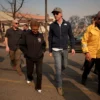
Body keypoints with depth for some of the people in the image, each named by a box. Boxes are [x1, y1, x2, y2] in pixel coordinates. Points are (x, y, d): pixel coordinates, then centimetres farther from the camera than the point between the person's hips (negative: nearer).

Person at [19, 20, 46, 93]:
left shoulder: (40, 35, -3)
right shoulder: (26, 35, -11)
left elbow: (44, 45, 14)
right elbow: (21, 45, -3)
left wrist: (42, 51, 2)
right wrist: (26, 53, -8)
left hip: (39, 58, 1)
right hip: (29, 58, 0)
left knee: (39, 73, -3)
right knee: (30, 71, 17)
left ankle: (38, 87, 16)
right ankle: (30, 78, 52)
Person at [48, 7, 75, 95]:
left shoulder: (67, 24, -3)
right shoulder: (52, 25, -3)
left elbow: (71, 36, 4)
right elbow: (50, 39, 3)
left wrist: (73, 47, -4)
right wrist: (50, 51, 4)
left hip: (65, 49, 2)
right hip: (56, 50, -2)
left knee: (64, 65, 16)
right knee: (58, 68, -4)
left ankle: (57, 74, 49)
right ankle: (59, 86, 10)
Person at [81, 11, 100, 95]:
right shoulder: (90, 28, -8)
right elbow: (84, 41, -7)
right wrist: (86, 52, -16)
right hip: (90, 54, -1)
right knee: (87, 69, 21)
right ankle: (84, 78, 51)